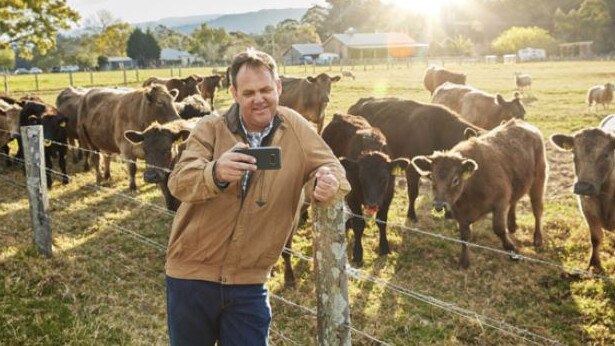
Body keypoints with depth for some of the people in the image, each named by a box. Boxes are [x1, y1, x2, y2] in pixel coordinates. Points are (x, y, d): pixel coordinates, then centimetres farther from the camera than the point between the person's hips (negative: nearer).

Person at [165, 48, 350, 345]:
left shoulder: (294, 128, -2)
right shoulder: (210, 130, -7)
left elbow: (333, 169, -1)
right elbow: (178, 182, -22)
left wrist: (328, 183, -27)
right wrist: (216, 173, -45)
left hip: (248, 283, 1)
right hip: (192, 275, 0)